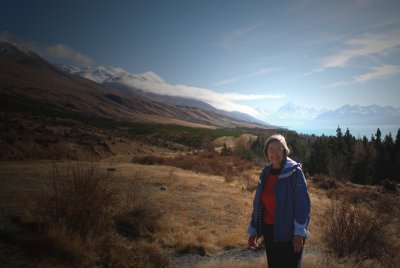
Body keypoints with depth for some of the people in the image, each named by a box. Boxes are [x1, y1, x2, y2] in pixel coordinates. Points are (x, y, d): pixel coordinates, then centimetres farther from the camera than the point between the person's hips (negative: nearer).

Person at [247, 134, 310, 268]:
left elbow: (303, 203, -16)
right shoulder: (265, 173, 5)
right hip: (269, 230, 6)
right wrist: (253, 230, 11)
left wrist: (299, 233, -20)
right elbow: (258, 204, 10)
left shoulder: (294, 171, -11)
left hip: (289, 232, -5)